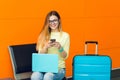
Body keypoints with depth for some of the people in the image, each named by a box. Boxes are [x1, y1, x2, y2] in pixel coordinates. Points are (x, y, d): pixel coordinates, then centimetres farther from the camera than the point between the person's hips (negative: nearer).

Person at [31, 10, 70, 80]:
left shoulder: (65, 35, 5)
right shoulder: (43, 35, 12)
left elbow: (65, 56, 2)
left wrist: (60, 48, -18)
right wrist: (46, 47, -13)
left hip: (59, 68, -2)